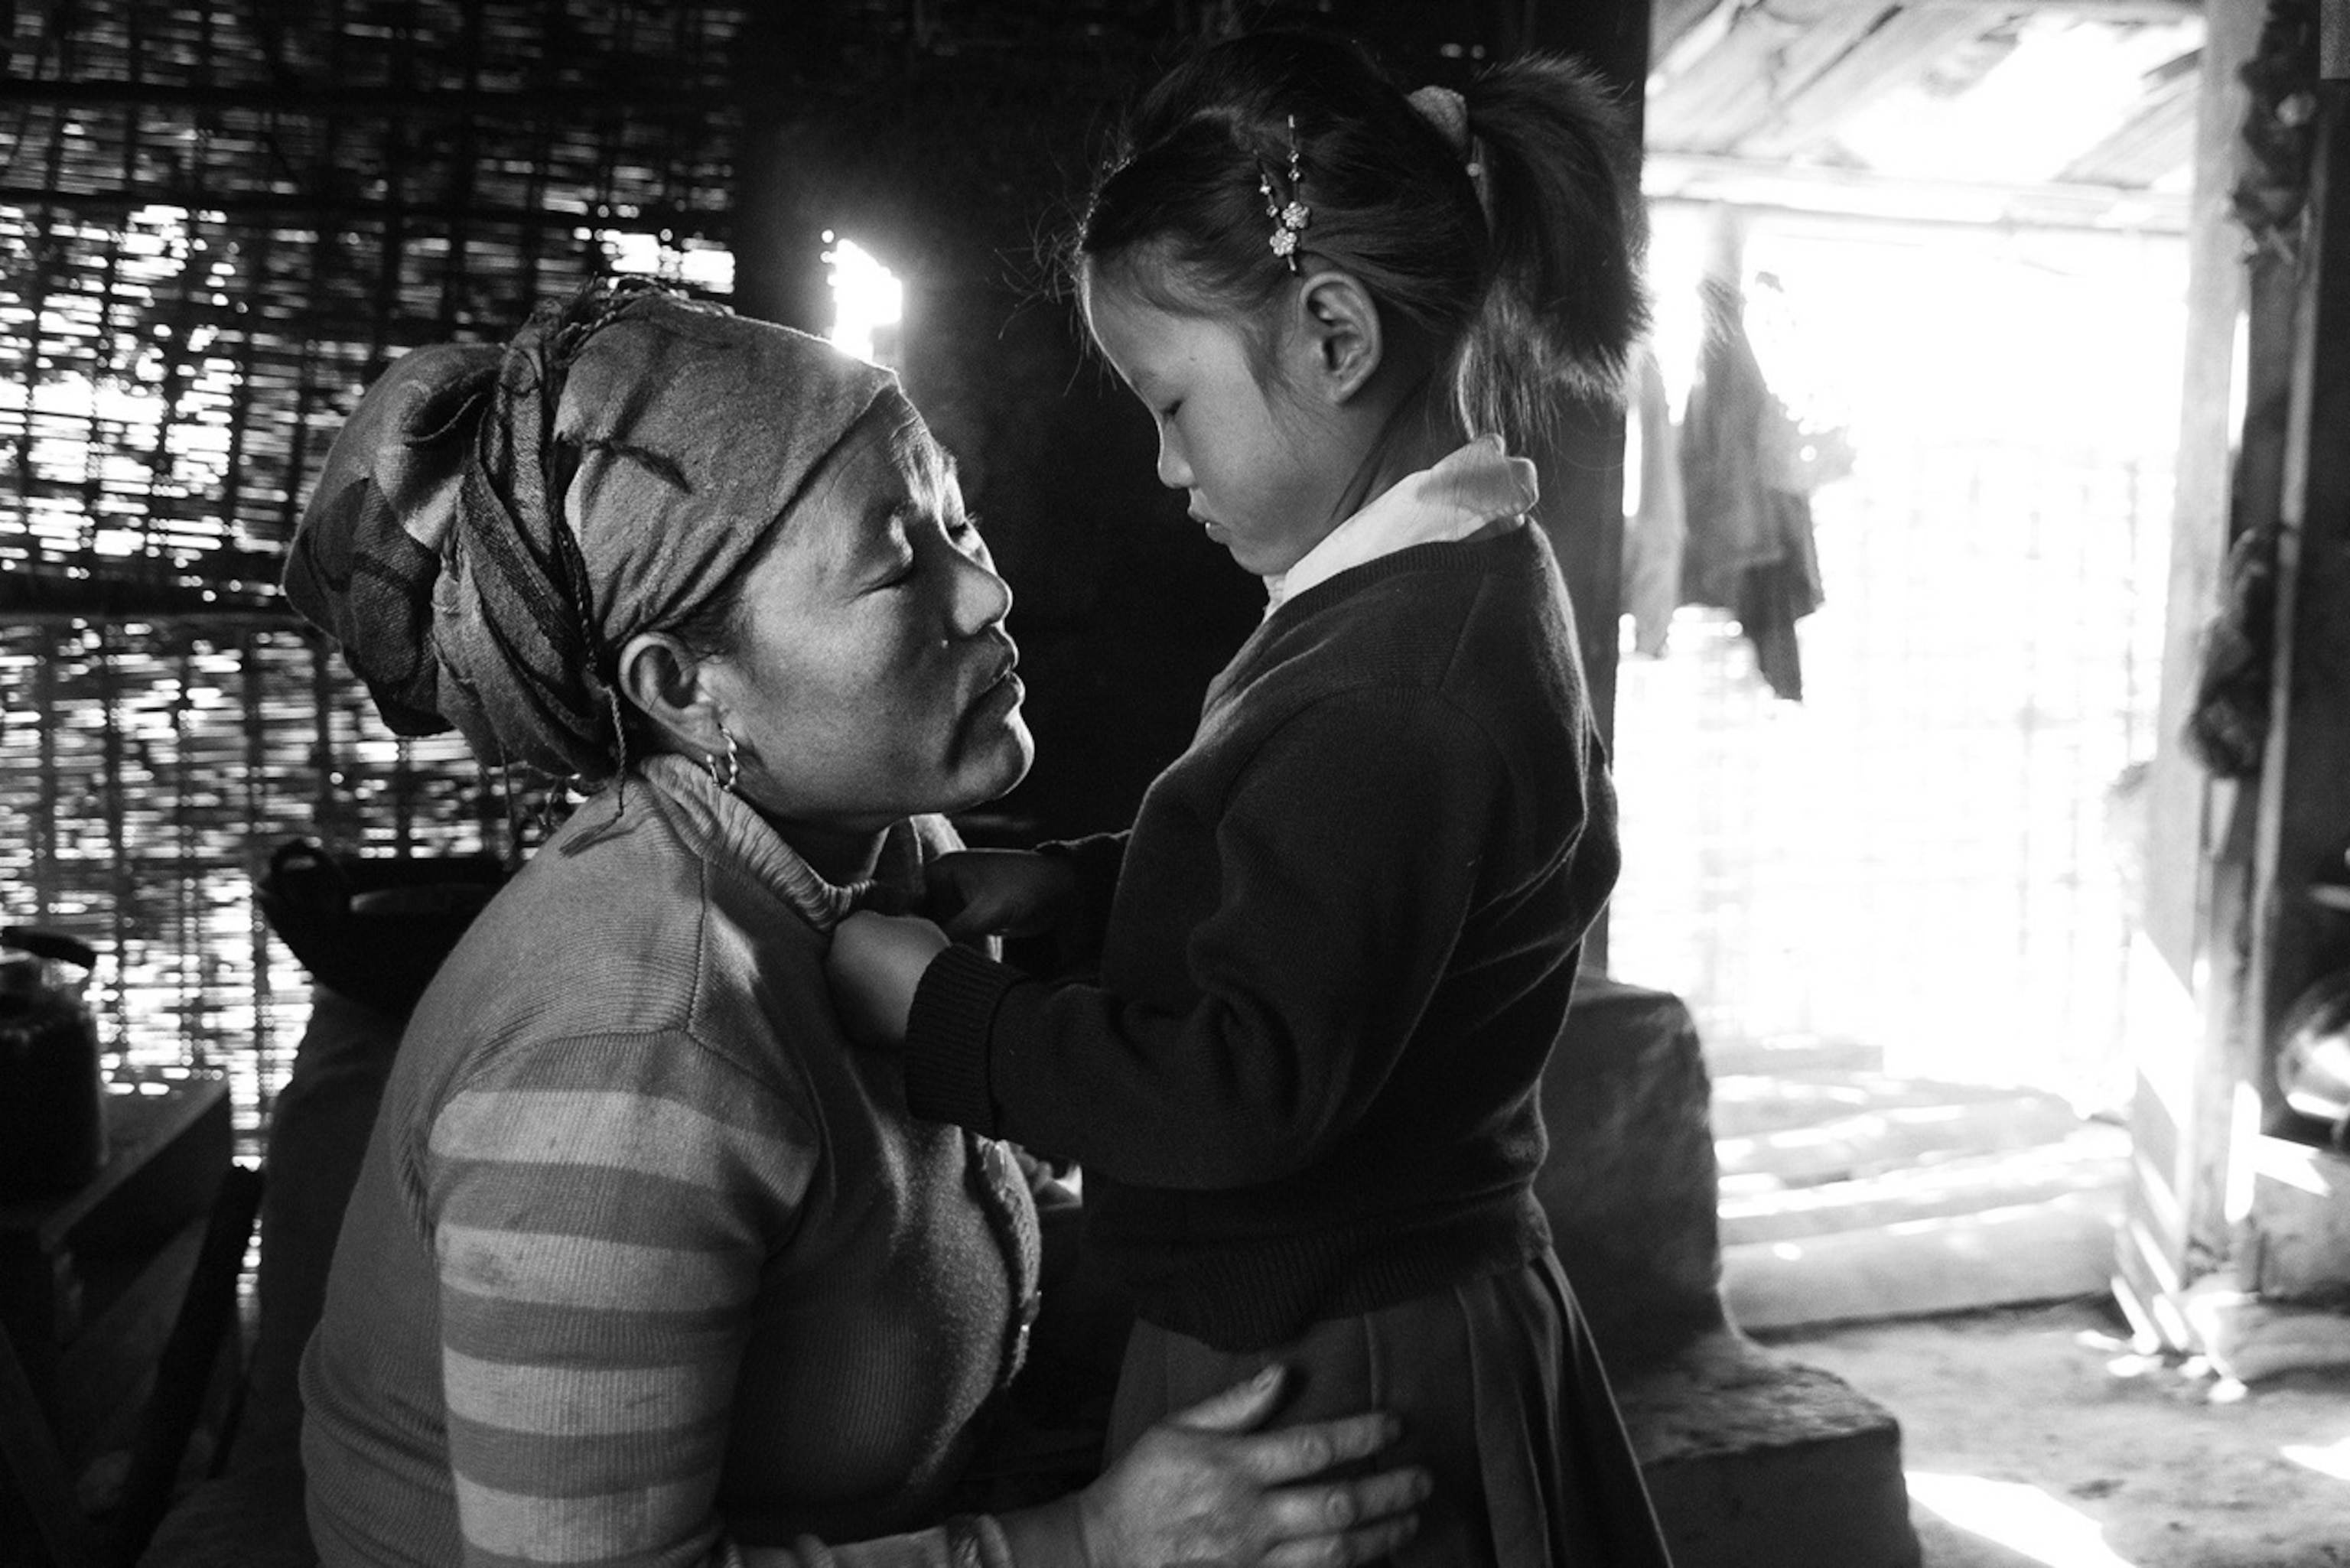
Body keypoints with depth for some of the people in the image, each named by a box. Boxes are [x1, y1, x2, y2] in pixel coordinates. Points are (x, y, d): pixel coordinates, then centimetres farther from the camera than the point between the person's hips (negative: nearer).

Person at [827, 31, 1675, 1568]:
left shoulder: (1405, 683, -27)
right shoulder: (1451, 595, 5)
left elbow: (1247, 1089, -29)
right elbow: (1285, 883, 14)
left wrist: (942, 1010, -19)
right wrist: (1073, 884, 0)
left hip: (1341, 1380, -9)